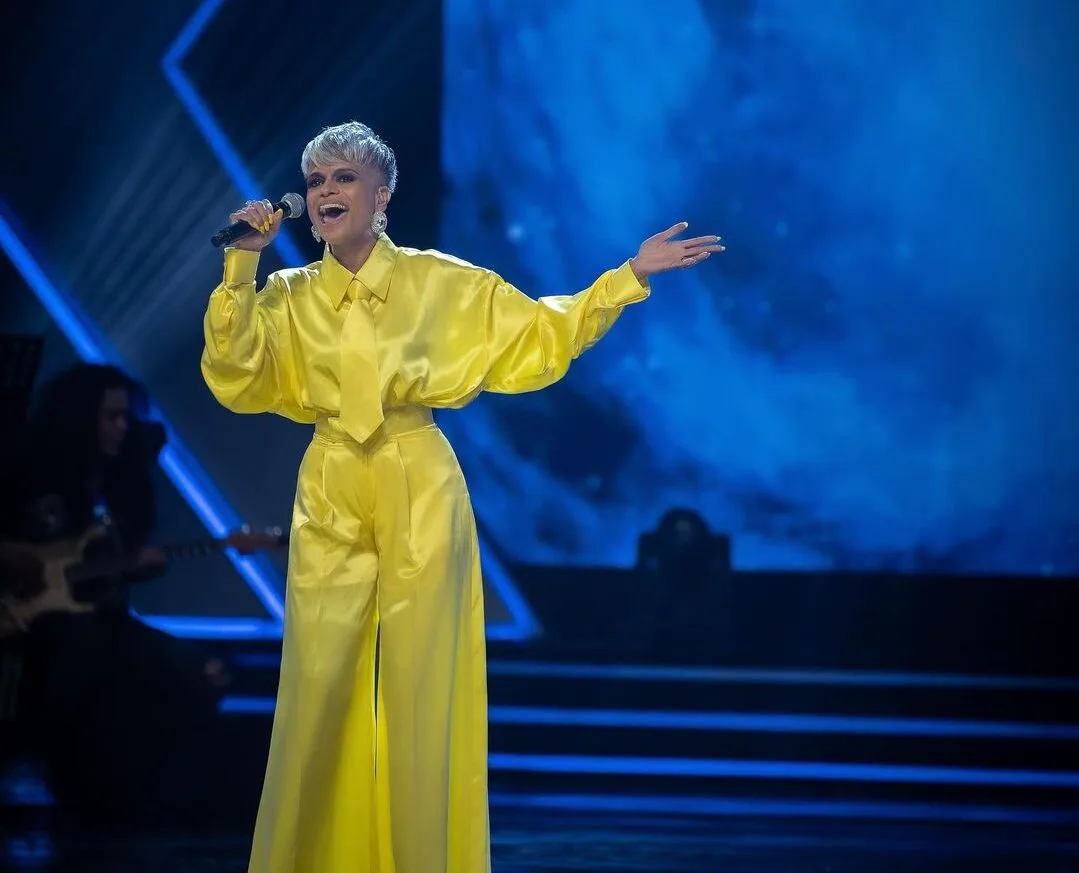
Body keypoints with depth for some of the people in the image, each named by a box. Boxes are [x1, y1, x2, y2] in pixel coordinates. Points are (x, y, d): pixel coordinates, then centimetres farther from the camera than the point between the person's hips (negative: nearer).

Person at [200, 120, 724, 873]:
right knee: (319, 687, -2)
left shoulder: (444, 283, 2)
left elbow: (542, 332, 6)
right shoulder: (288, 297, 7)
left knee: (419, 687, 0)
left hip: (419, 493, -1)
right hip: (329, 498, 2)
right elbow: (235, 381, -6)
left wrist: (630, 277, 0)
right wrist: (241, 267, -9)